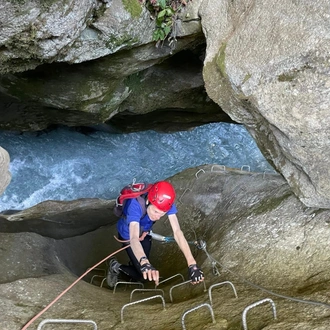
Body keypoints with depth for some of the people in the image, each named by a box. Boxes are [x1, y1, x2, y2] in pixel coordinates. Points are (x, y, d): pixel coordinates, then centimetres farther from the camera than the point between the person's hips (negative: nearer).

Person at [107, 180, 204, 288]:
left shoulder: (167, 203, -31)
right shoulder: (135, 204, -43)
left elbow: (177, 231, -37)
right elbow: (134, 238, -55)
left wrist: (192, 264, -47)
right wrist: (145, 263, -73)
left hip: (144, 233, 4)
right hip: (128, 235, -4)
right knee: (143, 276, -8)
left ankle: (133, 265, 41)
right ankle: (115, 266, 16)